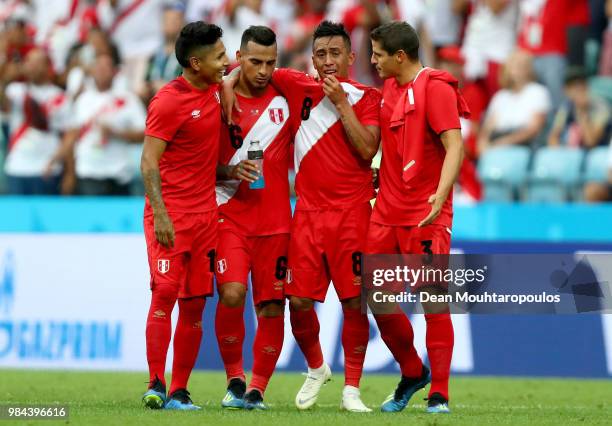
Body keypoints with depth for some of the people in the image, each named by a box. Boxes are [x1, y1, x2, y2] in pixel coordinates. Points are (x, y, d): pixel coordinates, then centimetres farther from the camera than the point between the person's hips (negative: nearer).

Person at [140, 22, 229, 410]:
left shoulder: (215, 90, 11)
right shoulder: (169, 101, -12)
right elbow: (149, 163, -13)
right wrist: (160, 214, -22)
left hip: (205, 214, 7)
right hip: (171, 216, -7)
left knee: (195, 304, 4)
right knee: (165, 293, -14)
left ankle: (179, 391, 6)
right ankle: (156, 386, -12)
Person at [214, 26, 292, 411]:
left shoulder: (285, 99, 4)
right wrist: (230, 171, -14)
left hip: (276, 220, 2)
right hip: (230, 215, -2)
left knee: (272, 307, 1)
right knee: (232, 294, -20)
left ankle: (257, 389, 13)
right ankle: (235, 379, -2)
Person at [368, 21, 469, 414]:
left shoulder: (435, 88, -11)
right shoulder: (390, 88, 13)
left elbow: (454, 146, -20)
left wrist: (440, 196, -32)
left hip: (426, 217, -8)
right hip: (388, 212, 8)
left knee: (434, 302, -5)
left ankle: (439, 394, 0)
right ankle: (412, 373, 27)